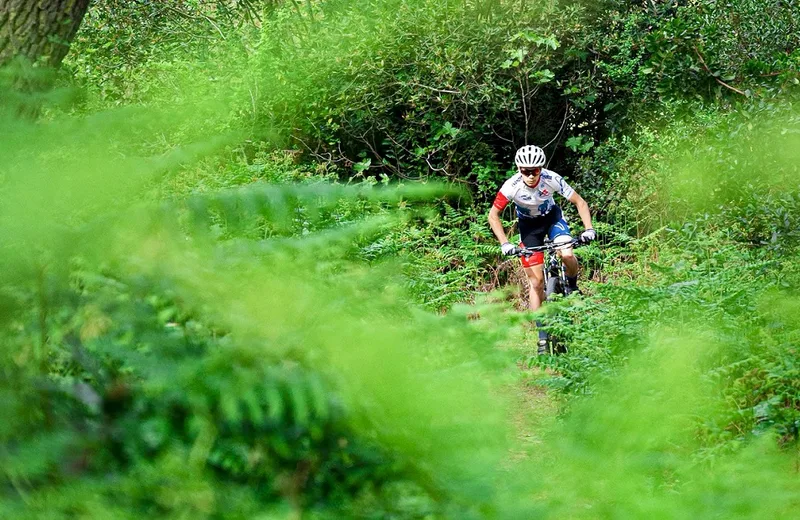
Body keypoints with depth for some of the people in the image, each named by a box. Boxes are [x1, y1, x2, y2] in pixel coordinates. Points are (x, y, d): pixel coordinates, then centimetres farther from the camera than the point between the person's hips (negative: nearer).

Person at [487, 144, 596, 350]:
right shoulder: (511, 186, -30)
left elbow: (580, 202, -20)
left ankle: (572, 286, 7)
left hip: (552, 216, 0)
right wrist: (504, 243, -29)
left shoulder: (552, 179, -30)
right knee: (536, 281, -6)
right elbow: (493, 215, -19)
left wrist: (589, 228, -33)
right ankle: (542, 336, 2)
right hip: (528, 224, 0)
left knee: (567, 256, -28)